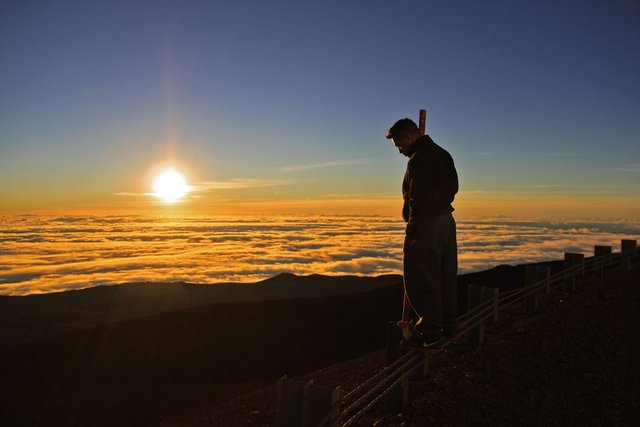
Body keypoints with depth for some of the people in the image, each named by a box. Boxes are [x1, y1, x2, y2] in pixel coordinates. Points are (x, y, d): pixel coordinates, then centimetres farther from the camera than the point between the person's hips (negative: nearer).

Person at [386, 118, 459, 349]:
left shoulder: (419, 158, -15)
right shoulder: (443, 154, 16)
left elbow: (418, 197, -21)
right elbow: (452, 187, 21)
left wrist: (412, 229, -19)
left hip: (427, 225, -10)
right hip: (447, 219, 10)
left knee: (423, 280, -4)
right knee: (446, 276, 15)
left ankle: (430, 332, 0)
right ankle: (449, 325, 23)